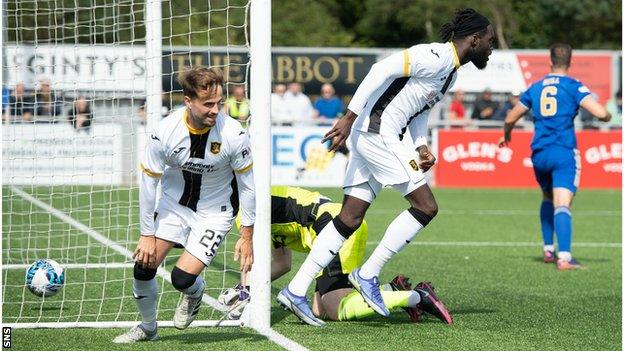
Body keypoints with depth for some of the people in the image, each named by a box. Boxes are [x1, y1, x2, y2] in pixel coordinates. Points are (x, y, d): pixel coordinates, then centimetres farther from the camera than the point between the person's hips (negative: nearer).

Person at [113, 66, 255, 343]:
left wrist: (247, 237, -9)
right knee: (143, 267, -5)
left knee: (183, 278, -17)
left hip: (215, 212, -2)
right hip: (174, 203, 2)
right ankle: (147, 327, 24)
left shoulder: (233, 134, -25)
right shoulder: (165, 133, -23)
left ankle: (195, 293, 22)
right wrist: (147, 235, -6)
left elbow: (247, 184, -12)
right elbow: (148, 183, -10)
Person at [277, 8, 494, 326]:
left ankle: (295, 291, 6)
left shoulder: (450, 70, 19)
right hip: (378, 134, -10)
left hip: (370, 138, 10)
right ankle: (368, 275, -2)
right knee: (426, 206, -7)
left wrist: (421, 146, 8)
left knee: (349, 220, 7)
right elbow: (383, 69, -20)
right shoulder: (437, 57, -13)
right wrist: (350, 117, -23)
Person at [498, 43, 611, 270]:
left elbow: (510, 118, 21)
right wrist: (607, 117, 12)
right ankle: (564, 257, -26)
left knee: (547, 199, 26)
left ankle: (548, 250, 25)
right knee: (562, 205, -13)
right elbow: (601, 113, -12)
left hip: (539, 154, 4)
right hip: (564, 152, -4)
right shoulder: (573, 86, -1)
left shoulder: (535, 88, 13)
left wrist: (506, 136, 42)